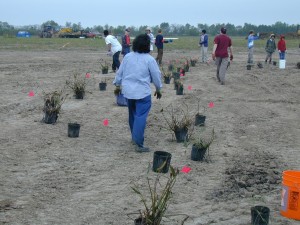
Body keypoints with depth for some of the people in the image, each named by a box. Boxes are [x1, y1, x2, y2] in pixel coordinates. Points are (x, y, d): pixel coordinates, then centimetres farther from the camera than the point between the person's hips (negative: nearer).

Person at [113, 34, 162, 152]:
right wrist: (158, 89, 12)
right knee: (140, 117, -6)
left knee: (132, 115, 22)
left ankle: (134, 137, 35)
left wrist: (117, 85, 21)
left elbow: (120, 72, 9)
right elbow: (156, 76, -3)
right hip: (142, 92, -5)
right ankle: (138, 144, -11)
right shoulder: (149, 59, -11)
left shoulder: (128, 57, 2)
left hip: (128, 91, 6)